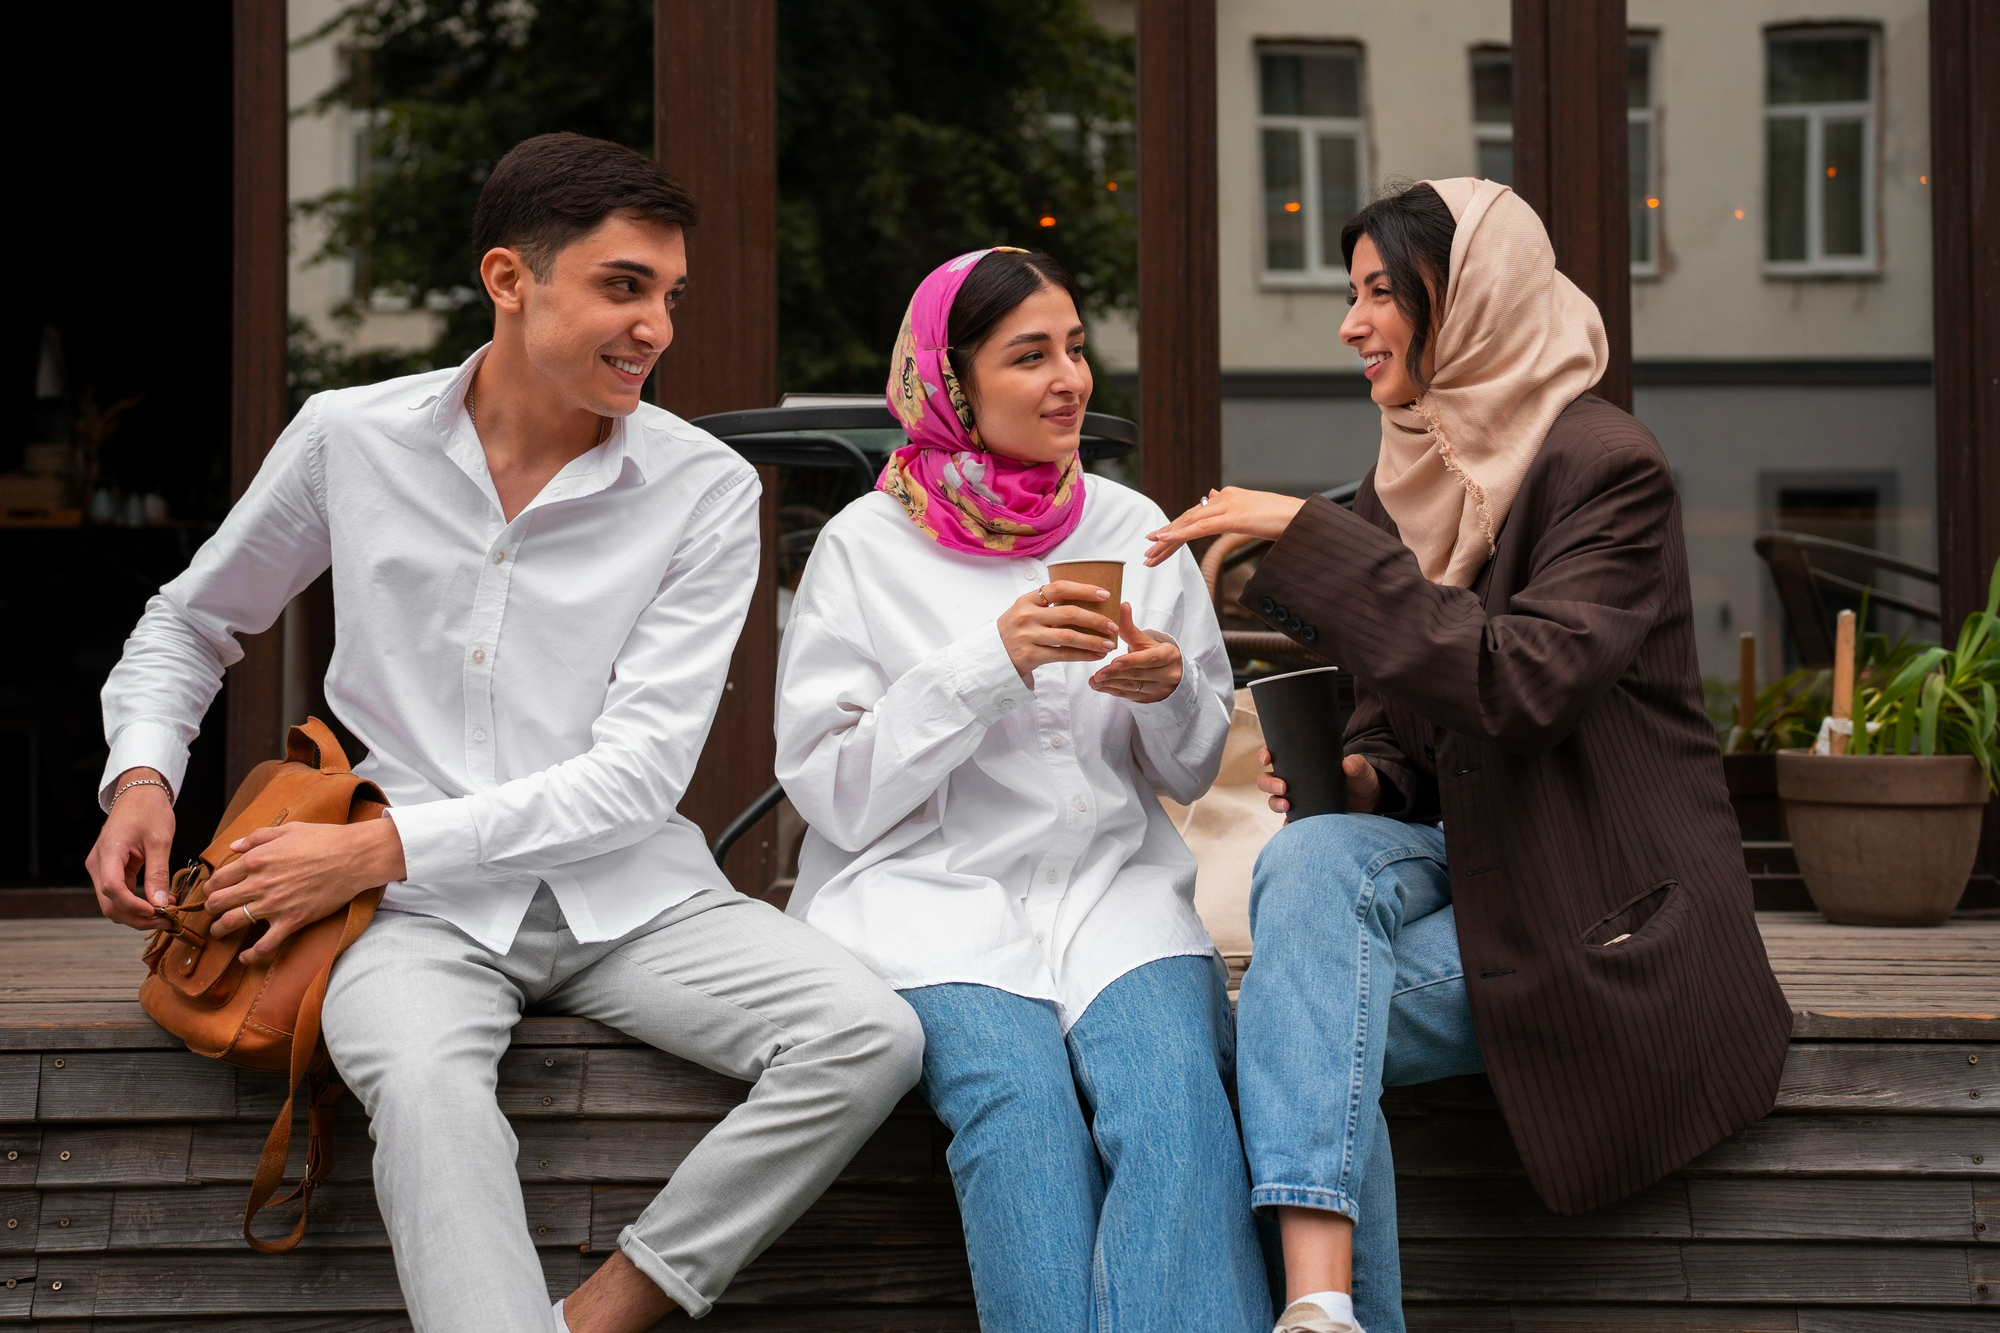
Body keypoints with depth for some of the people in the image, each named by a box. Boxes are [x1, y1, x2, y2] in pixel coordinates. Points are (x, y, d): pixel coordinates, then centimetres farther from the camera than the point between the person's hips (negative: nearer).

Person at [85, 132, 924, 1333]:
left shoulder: (704, 490, -2)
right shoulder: (351, 438, 2)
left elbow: (641, 770, -8)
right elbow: (191, 623, 20)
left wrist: (382, 847, -15)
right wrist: (142, 777, -1)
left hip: (626, 890, 1)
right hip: (420, 913, -1)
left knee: (871, 1038, -23)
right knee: (425, 1081, -36)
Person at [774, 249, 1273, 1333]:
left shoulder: (1132, 530, 13)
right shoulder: (865, 547, 4)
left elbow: (1191, 773, 19)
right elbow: (835, 793, -2)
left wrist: (1170, 694, -5)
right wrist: (991, 664, -13)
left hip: (1113, 881, 2)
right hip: (928, 888, -2)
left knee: (1172, 1095, -30)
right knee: (1020, 1099, -33)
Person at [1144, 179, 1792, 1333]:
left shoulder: (1606, 466, -11)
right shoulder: (1408, 479, 13)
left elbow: (1525, 684, -26)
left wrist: (1310, 543, -26)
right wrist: (1355, 777, -6)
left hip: (1601, 914, -6)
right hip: (1461, 859, 6)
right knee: (1311, 860, -28)